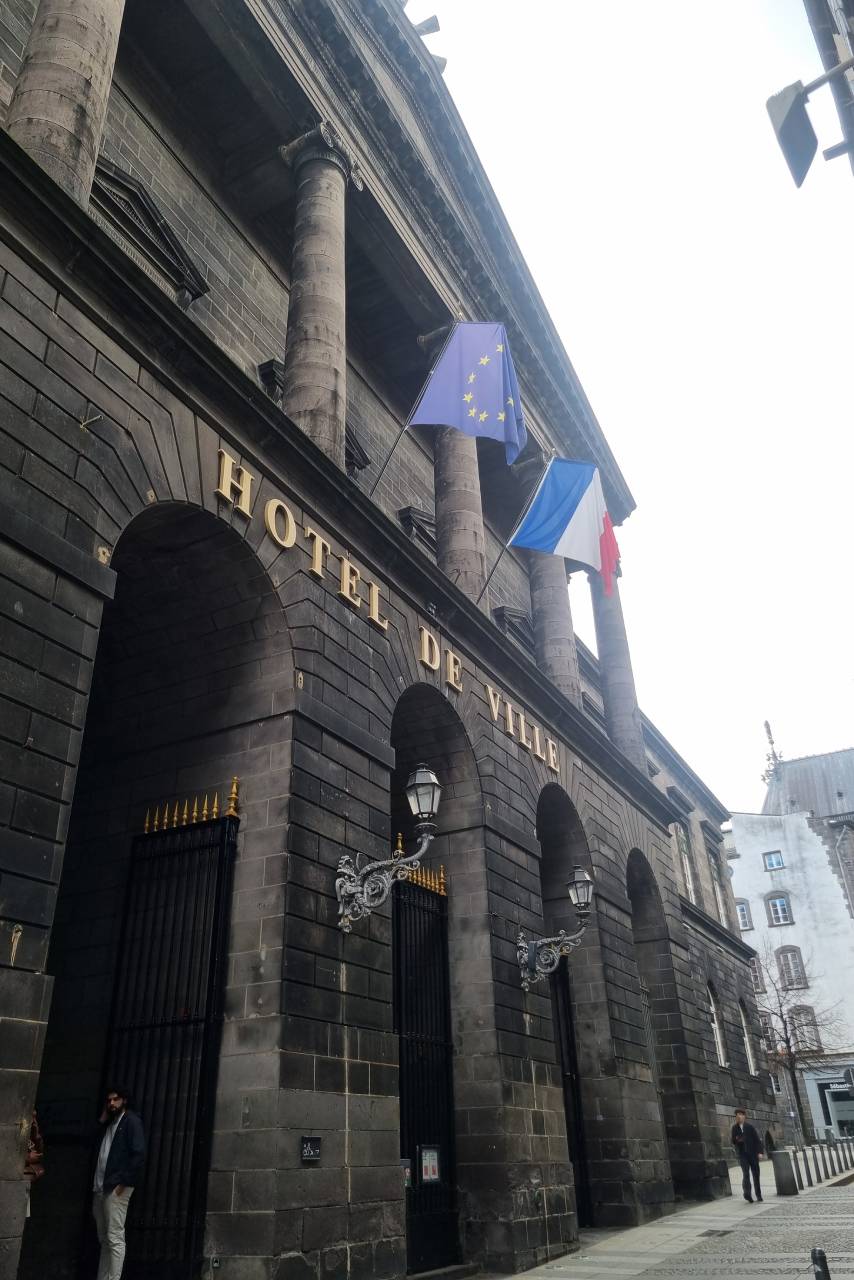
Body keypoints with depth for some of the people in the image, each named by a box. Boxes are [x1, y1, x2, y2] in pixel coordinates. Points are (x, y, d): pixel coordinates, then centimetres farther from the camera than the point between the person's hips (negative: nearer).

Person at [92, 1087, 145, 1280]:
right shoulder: (108, 1124, 20)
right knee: (104, 1240, 12)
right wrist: (102, 1122, 8)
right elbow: (100, 1152, 12)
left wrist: (123, 1182, -15)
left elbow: (139, 1154, -12)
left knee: (115, 1238, -7)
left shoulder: (131, 1120, -4)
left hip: (116, 1187, -8)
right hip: (100, 1187, 8)